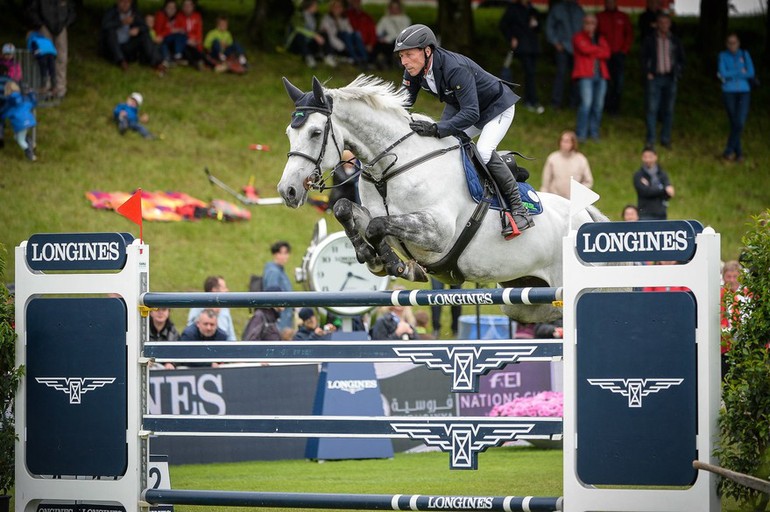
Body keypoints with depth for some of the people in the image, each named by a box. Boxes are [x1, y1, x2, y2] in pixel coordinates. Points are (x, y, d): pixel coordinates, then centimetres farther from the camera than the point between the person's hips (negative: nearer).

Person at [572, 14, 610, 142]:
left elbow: (607, 53, 5)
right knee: (586, 103, -14)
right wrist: (599, 50, 1)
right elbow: (584, 49, -11)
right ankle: (581, 134, -10)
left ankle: (594, 132, 10)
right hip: (586, 75, -5)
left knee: (598, 105, 1)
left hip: (600, 75, 5)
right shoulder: (579, 37, 8)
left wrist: (593, 53, -7)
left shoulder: (600, 39, 21)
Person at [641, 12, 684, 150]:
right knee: (652, 109, -6)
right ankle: (651, 139, -3)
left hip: (670, 78, 2)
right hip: (655, 77, -2)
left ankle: (665, 139, 12)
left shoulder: (675, 41, 9)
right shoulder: (650, 40, 3)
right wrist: (647, 73, -6)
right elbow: (644, 58, 5)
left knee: (668, 110, 4)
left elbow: (681, 59, 15)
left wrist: (677, 73, 2)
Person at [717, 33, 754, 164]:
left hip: (744, 92, 1)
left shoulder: (744, 54, 5)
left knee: (740, 123, -14)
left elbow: (751, 73, -5)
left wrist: (731, 74, -8)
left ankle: (728, 151, -5)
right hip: (729, 93, 0)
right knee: (734, 123, 0)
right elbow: (723, 73, -11)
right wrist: (740, 72, -10)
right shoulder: (723, 55, 1)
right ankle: (738, 153, 9)